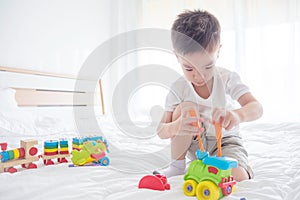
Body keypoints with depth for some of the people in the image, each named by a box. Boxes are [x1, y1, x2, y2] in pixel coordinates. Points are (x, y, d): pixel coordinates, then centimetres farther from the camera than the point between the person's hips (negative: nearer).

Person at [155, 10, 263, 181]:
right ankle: (177, 165, -11)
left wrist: (237, 115, -53)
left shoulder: (227, 79, -15)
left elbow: (256, 108, -28)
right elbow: (161, 131, -21)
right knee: (186, 107, -28)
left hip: (225, 141, -1)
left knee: (239, 178, -29)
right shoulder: (179, 88, -16)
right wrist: (176, 127, -47)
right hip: (195, 143, 1)